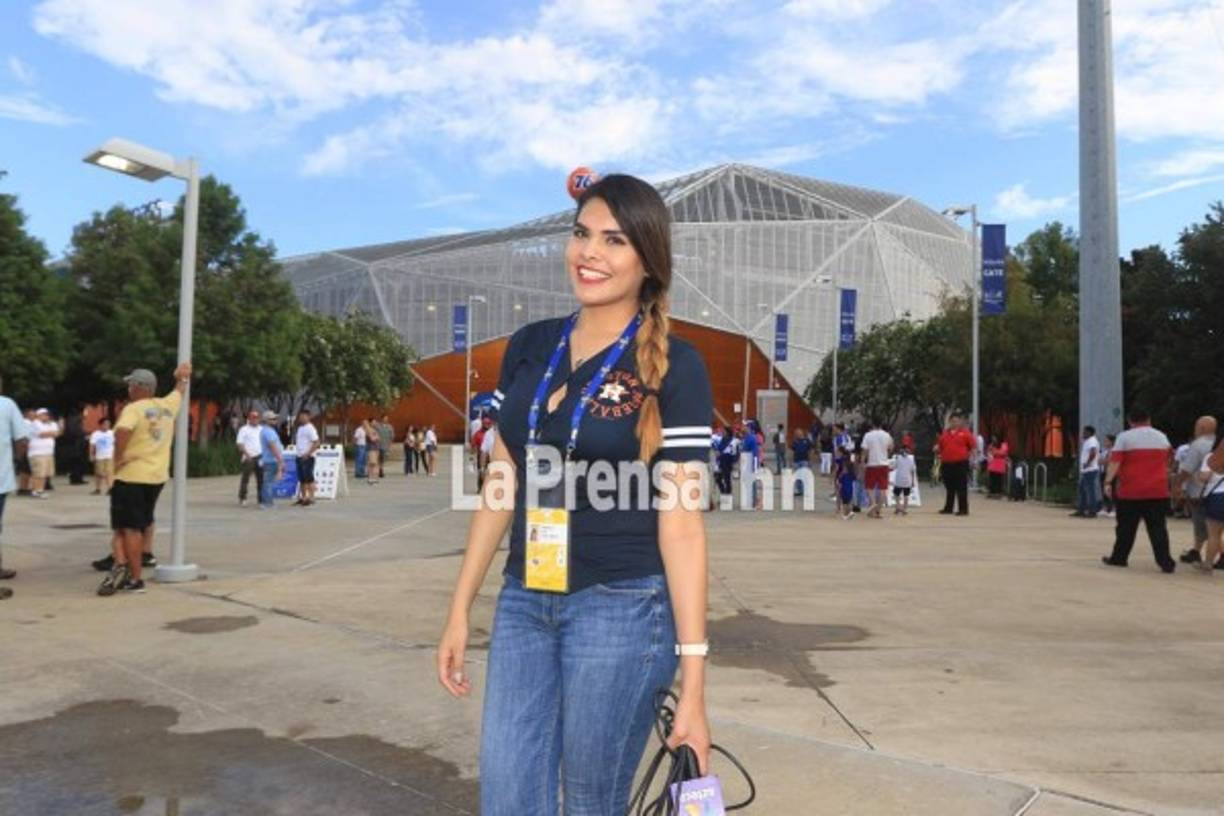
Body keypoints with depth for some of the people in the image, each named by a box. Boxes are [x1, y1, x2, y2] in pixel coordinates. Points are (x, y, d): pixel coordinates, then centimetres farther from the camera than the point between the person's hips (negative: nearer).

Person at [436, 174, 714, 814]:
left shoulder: (673, 367, -9)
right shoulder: (528, 347, 6)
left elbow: (681, 525, -11)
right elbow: (501, 486, 10)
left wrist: (693, 682, -12)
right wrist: (460, 609, 10)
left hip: (623, 610, -4)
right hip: (522, 604, 5)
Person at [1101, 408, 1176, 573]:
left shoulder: (1124, 437, -5)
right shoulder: (1162, 437, 11)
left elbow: (1115, 461, -13)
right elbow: (1167, 460, 26)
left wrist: (1108, 481, -14)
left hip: (1130, 491, -3)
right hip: (1157, 491, 3)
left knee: (1126, 527, 7)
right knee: (1157, 527, 3)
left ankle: (1119, 557, 16)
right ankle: (1166, 563, -3)